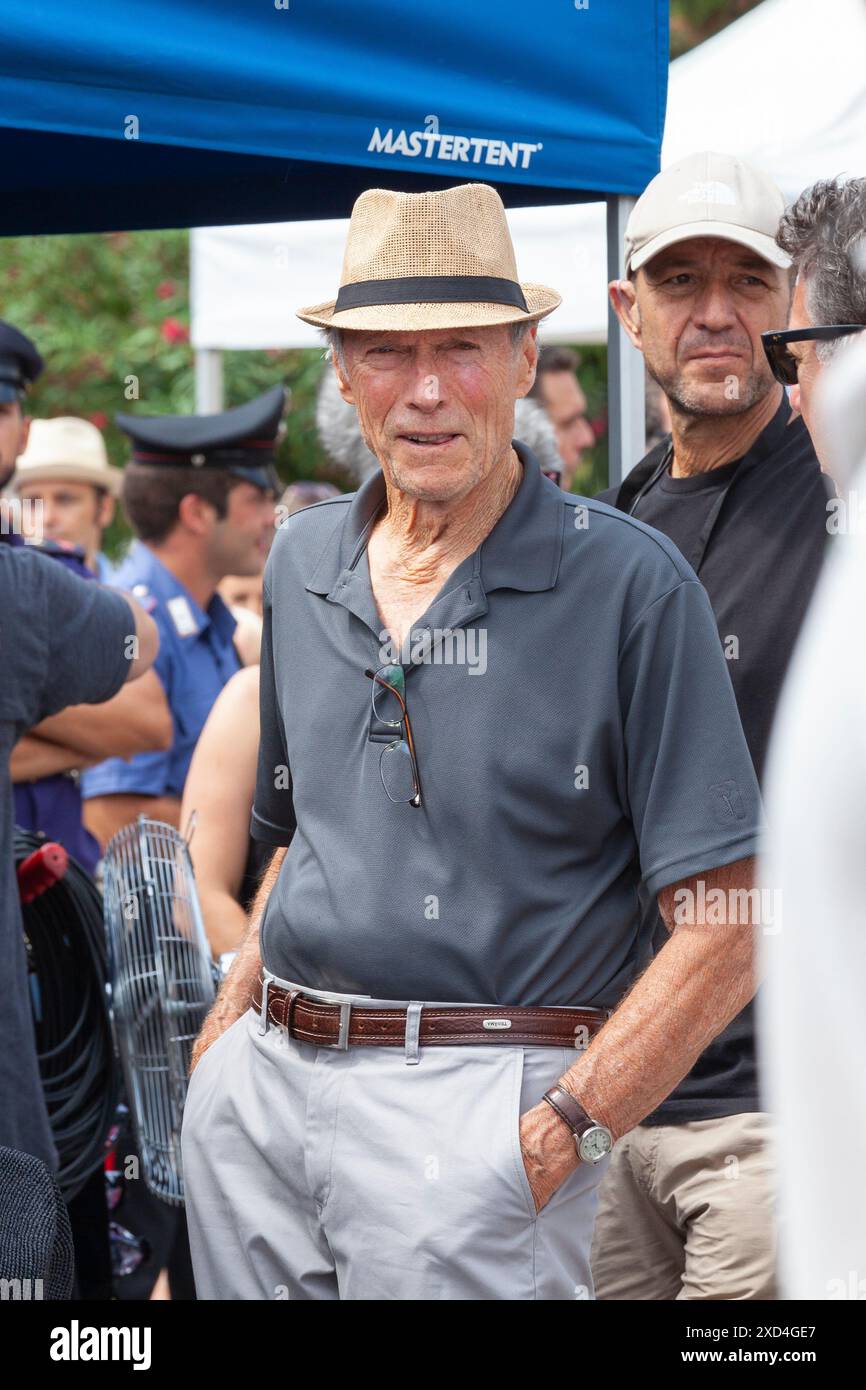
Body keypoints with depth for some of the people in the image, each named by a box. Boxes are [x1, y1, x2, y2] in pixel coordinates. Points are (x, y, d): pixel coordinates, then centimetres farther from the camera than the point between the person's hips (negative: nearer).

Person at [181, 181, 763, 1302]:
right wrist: (224, 1038, 12)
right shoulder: (300, 563, 12)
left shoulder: (631, 585, -7)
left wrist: (559, 1135, -17)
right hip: (261, 1090, 5)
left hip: (475, 1092, -5)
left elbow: (728, 925, -11)